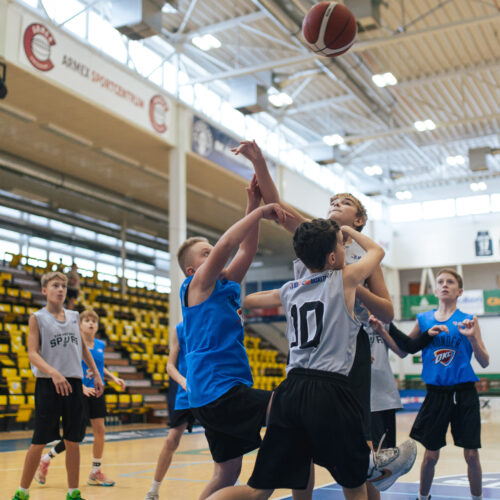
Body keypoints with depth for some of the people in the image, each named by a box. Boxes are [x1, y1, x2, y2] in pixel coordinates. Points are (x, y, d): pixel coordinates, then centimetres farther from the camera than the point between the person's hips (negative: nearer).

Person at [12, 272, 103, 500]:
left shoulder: (74, 316, 13)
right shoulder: (37, 318, -1)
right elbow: (32, 354, -11)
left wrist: (96, 373, 19)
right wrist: (53, 372, -26)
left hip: (73, 383, 4)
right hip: (48, 385, -4)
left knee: (73, 441, 7)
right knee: (39, 442, 0)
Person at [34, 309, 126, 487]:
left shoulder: (101, 345, 9)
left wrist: (114, 378, 8)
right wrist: (82, 387, -24)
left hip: (96, 392, 6)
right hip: (79, 392, -6)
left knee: (100, 431, 3)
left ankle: (95, 472, 16)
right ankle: (45, 459, 15)